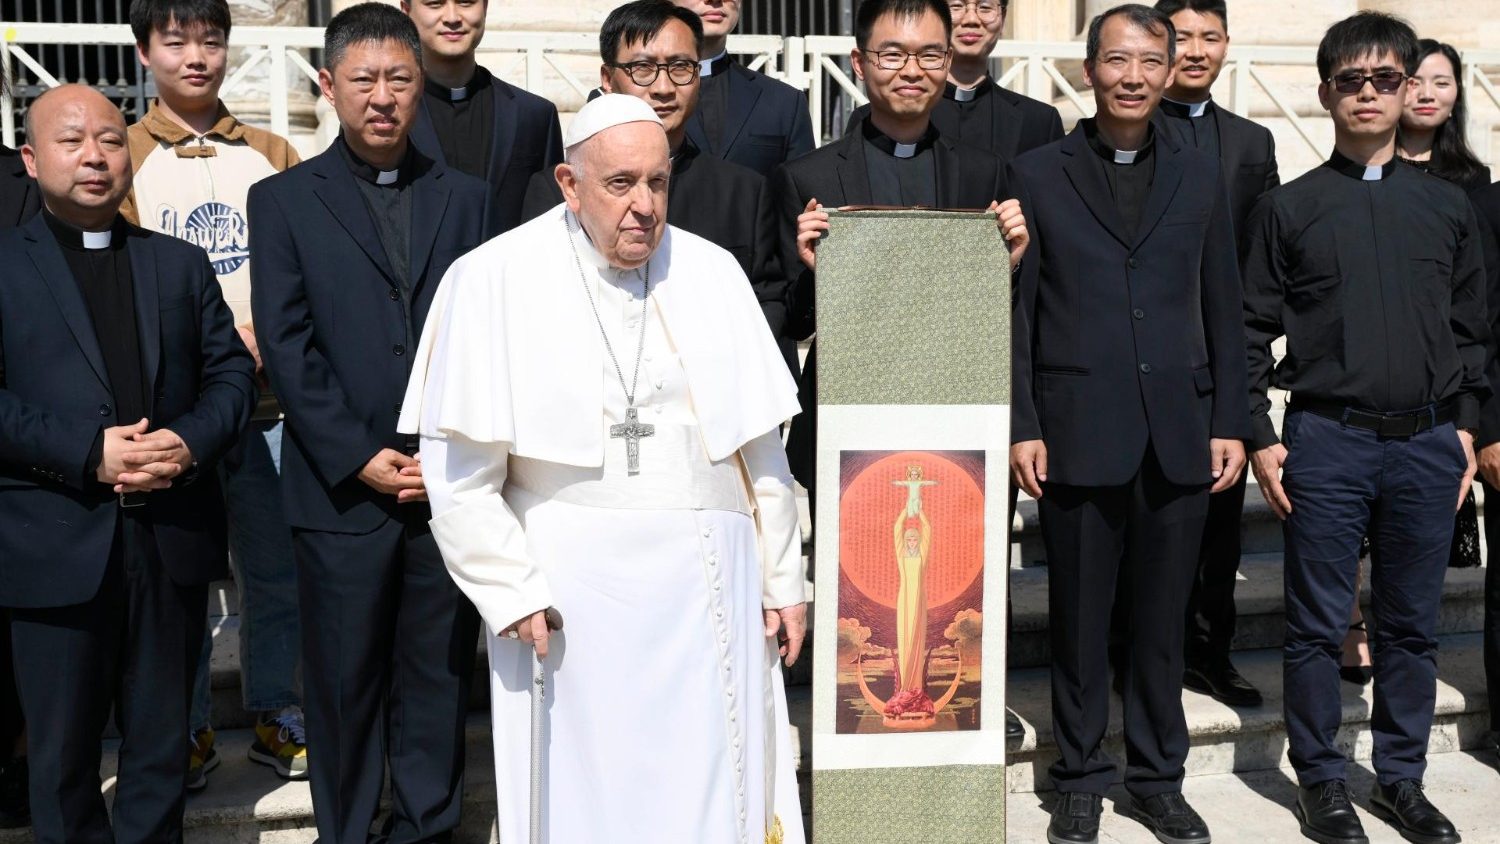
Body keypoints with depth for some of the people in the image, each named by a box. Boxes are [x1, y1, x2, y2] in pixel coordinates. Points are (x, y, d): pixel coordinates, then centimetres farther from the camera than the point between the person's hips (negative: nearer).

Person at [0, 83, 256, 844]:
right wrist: (89, 451, -19)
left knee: (161, 744, 14)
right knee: (62, 752, 11)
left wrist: (191, 441, -12)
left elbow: (232, 371, 7)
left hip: (173, 537, 3)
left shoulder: (181, 263, 13)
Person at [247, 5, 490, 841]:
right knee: (344, 679, 7)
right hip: (343, 486, -1)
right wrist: (361, 458, -10)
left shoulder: (466, 197, 11)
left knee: (441, 672, 9)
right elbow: (286, 342, -2)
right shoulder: (285, 199, 5)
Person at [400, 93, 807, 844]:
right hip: (568, 581, -2)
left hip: (708, 582, 3)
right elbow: (459, 470, -6)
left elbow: (761, 446, 9)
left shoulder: (712, 273, 6)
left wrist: (782, 581, 9)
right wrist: (512, 591, -11)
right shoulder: (494, 282, -4)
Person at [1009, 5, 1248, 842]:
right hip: (1078, 433, -2)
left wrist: (1230, 423, 4)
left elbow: (1224, 308, 10)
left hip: (1180, 434, 2)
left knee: (1163, 616, 10)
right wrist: (1022, 426, -5)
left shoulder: (1203, 175, 10)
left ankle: (1159, 776, 25)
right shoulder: (1038, 173, 3)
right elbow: (1018, 310, 1)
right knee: (1080, 616, 7)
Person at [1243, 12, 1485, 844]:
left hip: (1428, 444, 3)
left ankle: (1401, 777, 25)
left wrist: (1466, 426, 7)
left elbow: (1470, 328, 14)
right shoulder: (1288, 207, 2)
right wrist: (1261, 437, -4)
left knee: (1412, 624, 11)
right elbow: (1253, 331, 1)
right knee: (1318, 624, 4)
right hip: (1327, 440, -2)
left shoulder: (1448, 206, 10)